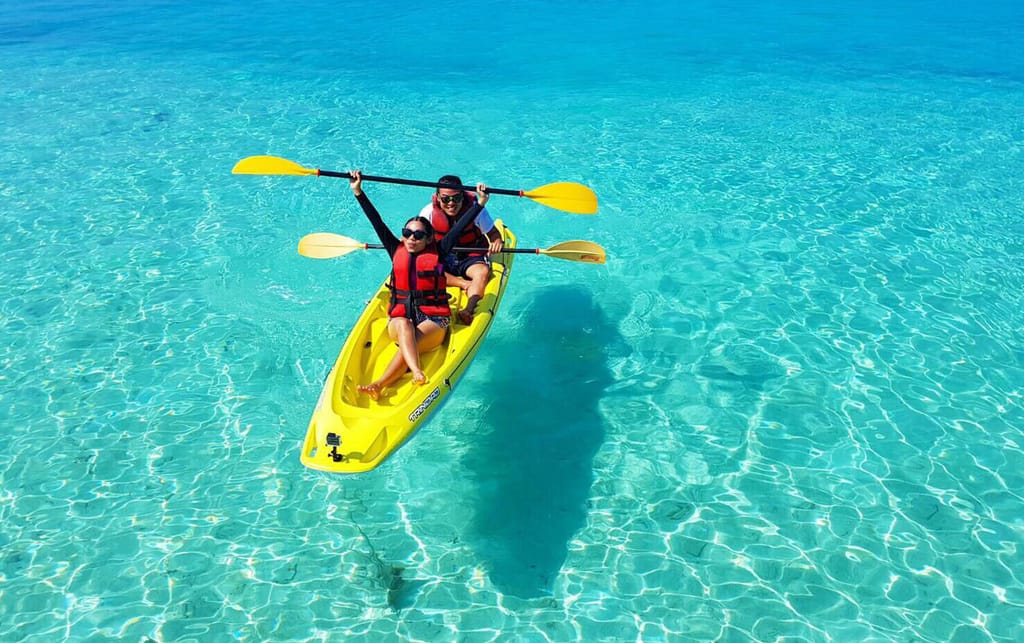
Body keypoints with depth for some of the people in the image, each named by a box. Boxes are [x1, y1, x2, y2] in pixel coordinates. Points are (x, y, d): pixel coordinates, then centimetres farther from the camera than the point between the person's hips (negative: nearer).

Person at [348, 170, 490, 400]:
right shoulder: (397, 251, 11)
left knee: (411, 344, -30)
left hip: (434, 319, -1)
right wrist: (358, 192, 6)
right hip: (399, 317, 2)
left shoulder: (437, 252, 6)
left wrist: (481, 202, -1)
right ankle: (416, 372, -53)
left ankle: (378, 386, -42)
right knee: (404, 326, -34)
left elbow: (460, 226, 3)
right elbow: (377, 222, 8)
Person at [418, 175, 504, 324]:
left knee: (483, 271, -35)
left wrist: (497, 241, -32)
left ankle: (469, 310, -53)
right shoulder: (429, 212, -11)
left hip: (471, 257, -2)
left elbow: (493, 233, -7)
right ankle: (466, 284, -31)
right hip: (441, 259, 2)